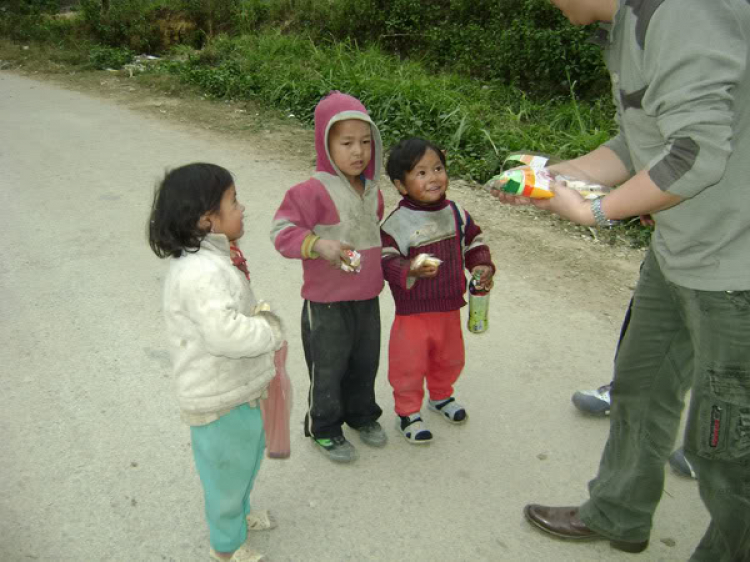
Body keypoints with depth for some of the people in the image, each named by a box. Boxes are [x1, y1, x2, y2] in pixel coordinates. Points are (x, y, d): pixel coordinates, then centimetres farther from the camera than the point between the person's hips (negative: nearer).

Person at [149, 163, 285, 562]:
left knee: (250, 450, 30)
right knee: (229, 469, 13)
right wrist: (271, 332, -26)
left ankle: (239, 513, 56)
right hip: (220, 399, -10)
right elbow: (225, 332, -43)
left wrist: (258, 318, 2)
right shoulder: (202, 272, -33)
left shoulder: (208, 259, 2)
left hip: (237, 385, 10)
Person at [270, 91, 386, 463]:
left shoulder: (372, 189, 4)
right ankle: (324, 429, 32)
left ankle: (361, 415, 46)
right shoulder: (314, 191, -20)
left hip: (368, 297, 7)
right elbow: (282, 230, -21)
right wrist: (318, 244, -35)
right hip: (326, 302, -6)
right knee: (328, 367, 10)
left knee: (365, 362, 21)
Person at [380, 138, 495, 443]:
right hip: (412, 310, -5)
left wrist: (482, 266, -5)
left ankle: (441, 396, 50)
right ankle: (408, 412, 29)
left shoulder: (456, 213, -1)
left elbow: (474, 242, 11)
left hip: (450, 307, 6)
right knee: (410, 364, 7)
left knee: (450, 359, 23)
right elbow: (386, 259, -19)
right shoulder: (396, 222, -18)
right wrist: (409, 270, -36)